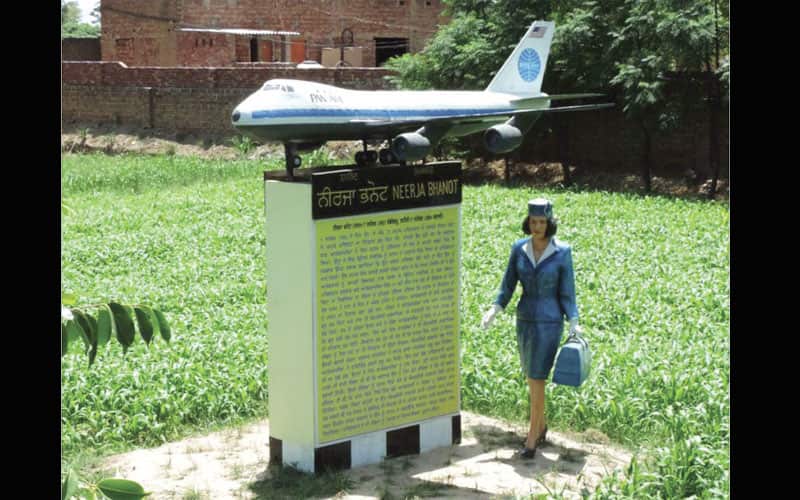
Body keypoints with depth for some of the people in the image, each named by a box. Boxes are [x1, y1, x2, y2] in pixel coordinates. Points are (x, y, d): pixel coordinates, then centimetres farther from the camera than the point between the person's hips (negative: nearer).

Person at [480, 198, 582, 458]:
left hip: (550, 322, -4)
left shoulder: (562, 252, -10)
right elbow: (508, 285, 5)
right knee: (532, 378, 14)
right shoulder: (519, 249, 0)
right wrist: (494, 309, -9)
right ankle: (541, 426, 33)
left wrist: (574, 323, -14)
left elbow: (567, 291, -5)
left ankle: (532, 440, 0)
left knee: (537, 381, -7)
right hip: (525, 319, 4)